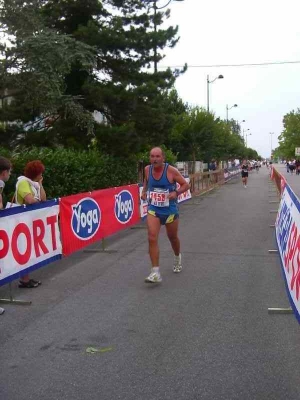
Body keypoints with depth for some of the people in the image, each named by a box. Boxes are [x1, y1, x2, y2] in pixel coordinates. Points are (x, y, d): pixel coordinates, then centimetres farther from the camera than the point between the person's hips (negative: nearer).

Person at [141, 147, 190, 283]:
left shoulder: (171, 170, -15)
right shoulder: (147, 169, -2)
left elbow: (186, 185, -8)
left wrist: (176, 192, -25)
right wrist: (144, 191, 9)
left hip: (170, 211, -2)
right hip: (153, 210, 2)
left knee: (173, 238, 17)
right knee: (152, 238, -15)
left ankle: (177, 258, 49)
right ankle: (155, 272, -12)